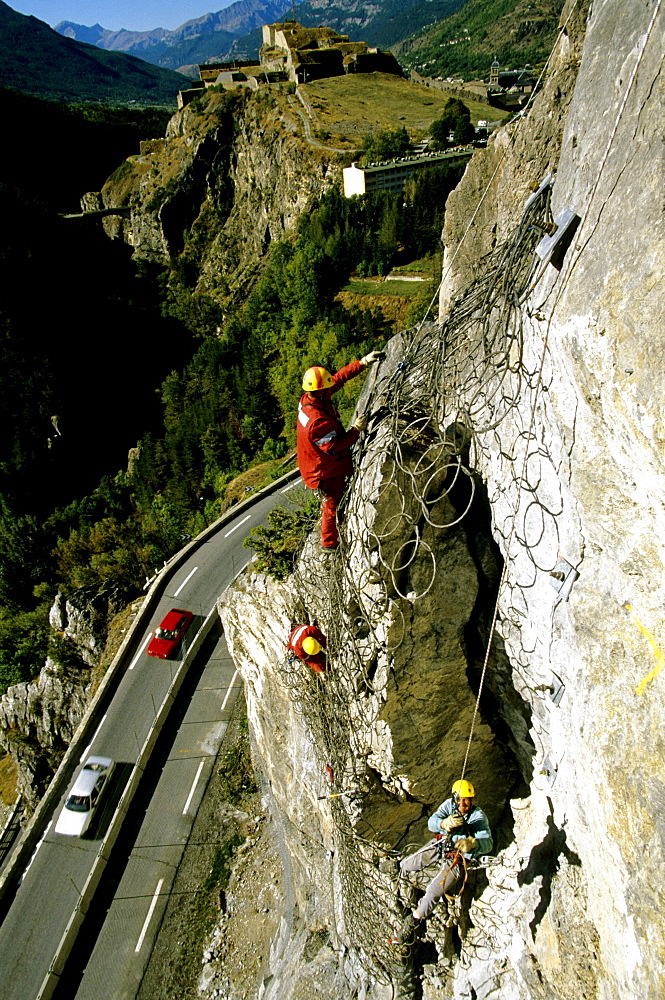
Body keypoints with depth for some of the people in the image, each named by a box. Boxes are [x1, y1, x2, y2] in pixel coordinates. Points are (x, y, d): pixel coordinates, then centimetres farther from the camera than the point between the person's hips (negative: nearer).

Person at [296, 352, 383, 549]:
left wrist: (363, 362, -4)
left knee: (331, 502, 31)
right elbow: (334, 448, -32)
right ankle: (330, 542, 35)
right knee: (333, 504, 13)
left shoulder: (308, 398, -12)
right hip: (327, 471, -9)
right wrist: (356, 430, -25)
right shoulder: (319, 421, -40)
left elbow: (339, 377, -4)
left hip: (316, 464, 9)